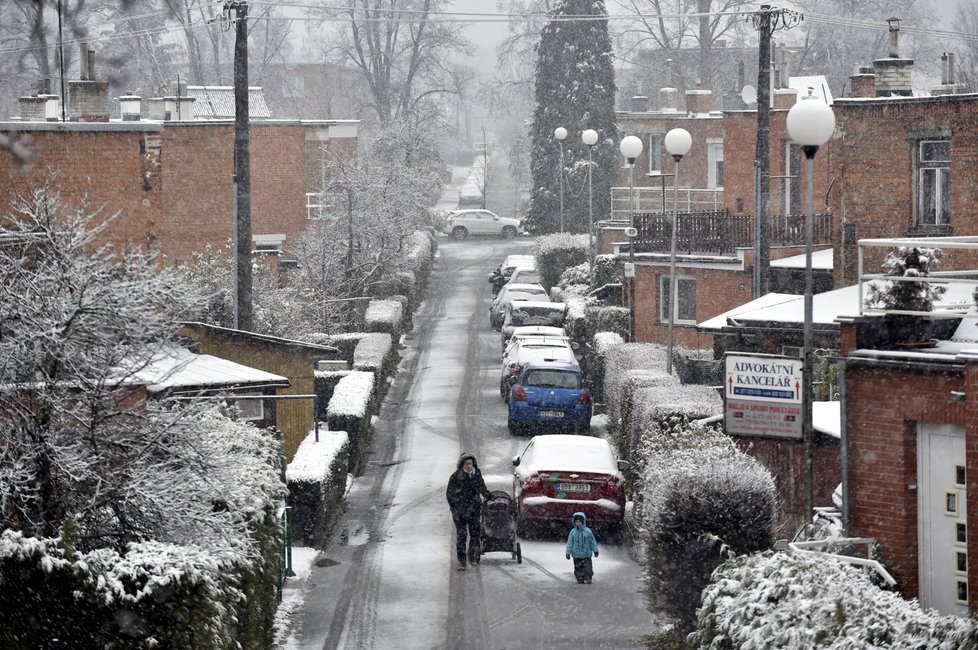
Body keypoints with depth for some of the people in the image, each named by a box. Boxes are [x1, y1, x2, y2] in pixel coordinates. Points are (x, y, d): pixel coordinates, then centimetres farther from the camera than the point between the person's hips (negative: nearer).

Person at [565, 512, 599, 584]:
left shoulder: (587, 531, -5)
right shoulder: (573, 532, -3)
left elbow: (593, 541, 3)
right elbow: (570, 543, 1)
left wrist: (595, 550, 6)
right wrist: (568, 553, 1)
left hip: (586, 554, -1)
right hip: (576, 554, 1)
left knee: (587, 567, 1)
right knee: (578, 568, 4)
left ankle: (588, 579, 11)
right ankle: (580, 580, 13)